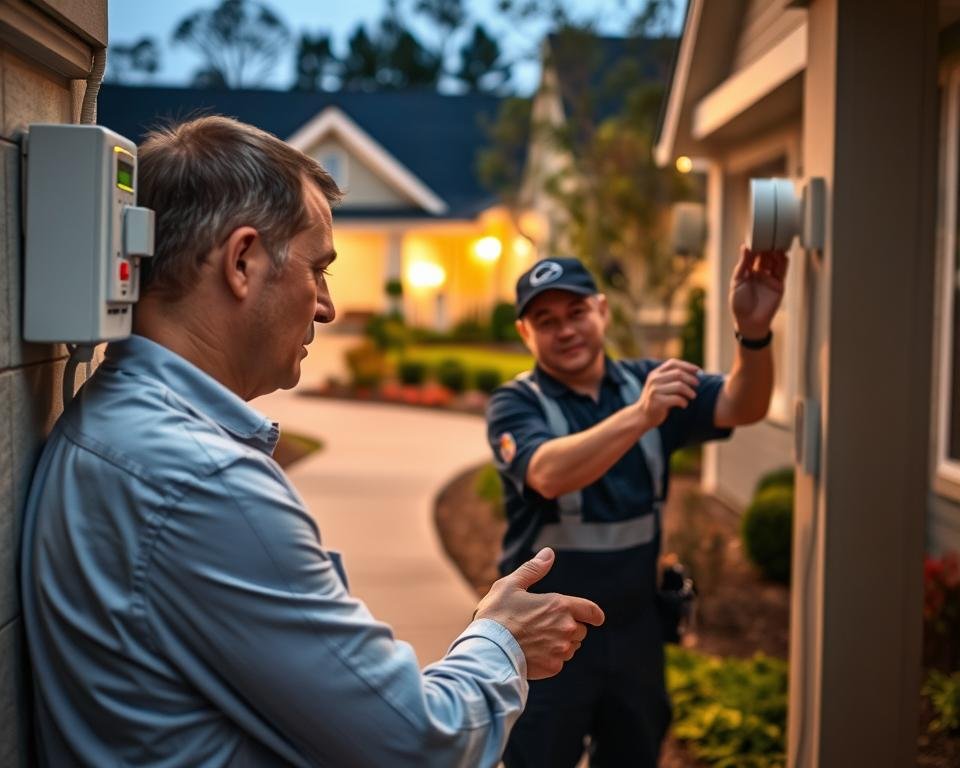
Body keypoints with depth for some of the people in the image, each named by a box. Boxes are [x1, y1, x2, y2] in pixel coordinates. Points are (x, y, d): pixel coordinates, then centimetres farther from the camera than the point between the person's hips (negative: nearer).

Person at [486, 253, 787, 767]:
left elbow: (740, 407, -14)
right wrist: (641, 415, -45)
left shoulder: (643, 382, 1)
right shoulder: (515, 405, -11)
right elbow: (549, 473, -31)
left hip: (636, 630, 4)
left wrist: (753, 332, -34)